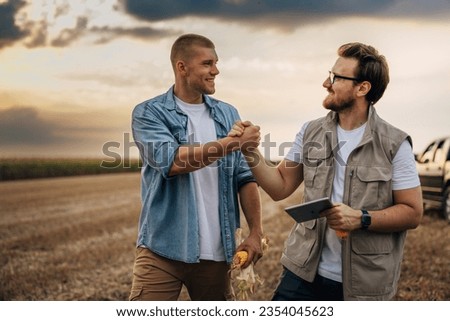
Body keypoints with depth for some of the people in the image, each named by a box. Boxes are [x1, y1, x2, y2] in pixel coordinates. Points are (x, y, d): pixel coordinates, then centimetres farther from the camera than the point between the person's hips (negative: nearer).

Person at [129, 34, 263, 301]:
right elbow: (169, 161, -19)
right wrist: (230, 143, -18)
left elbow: (245, 177, 7)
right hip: (163, 250, -3)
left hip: (216, 252, 4)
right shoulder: (149, 113, -2)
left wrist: (256, 232, -3)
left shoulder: (228, 115, 10)